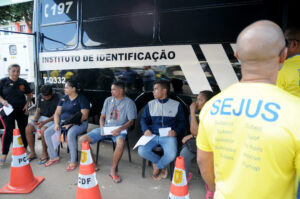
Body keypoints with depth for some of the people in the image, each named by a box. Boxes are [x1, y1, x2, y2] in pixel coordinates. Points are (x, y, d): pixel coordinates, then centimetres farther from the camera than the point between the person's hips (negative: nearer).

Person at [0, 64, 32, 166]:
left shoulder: (23, 82, 4)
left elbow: (29, 95, 12)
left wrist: (27, 104, -2)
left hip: (22, 111, 3)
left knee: (24, 130, 10)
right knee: (8, 131, -11)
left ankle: (25, 149, 31)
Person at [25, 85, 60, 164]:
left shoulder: (56, 98, -11)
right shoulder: (40, 97, 9)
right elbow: (38, 111, 13)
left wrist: (45, 122, -23)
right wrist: (35, 120, -6)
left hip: (51, 119, -6)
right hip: (41, 117, 6)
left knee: (43, 130, -33)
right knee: (28, 128, -17)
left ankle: (44, 153, -15)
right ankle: (32, 153, -5)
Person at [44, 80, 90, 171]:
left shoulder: (82, 99, -6)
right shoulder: (63, 98, 13)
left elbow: (84, 116, -15)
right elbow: (57, 113, 11)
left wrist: (71, 124, -23)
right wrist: (56, 124, -7)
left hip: (78, 123, -7)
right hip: (62, 122, 7)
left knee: (70, 134, -36)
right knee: (47, 132, -9)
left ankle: (73, 162, -21)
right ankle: (54, 157, 6)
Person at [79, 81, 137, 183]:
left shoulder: (129, 103, -1)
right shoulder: (108, 100, 13)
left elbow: (131, 121, -5)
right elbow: (102, 117, 16)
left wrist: (119, 129, -21)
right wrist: (102, 128, -4)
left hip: (118, 130, -4)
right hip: (105, 128, 5)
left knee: (120, 143, -39)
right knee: (82, 140, -12)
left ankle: (113, 170, -18)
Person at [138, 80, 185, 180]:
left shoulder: (176, 105, 8)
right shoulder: (150, 104, 13)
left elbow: (181, 122, 11)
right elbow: (144, 119, 15)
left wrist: (176, 131, -9)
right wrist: (146, 129, -6)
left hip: (168, 136, -2)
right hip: (153, 135, 2)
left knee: (171, 155, -30)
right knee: (141, 151, -25)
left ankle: (157, 167, 4)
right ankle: (162, 165, 4)